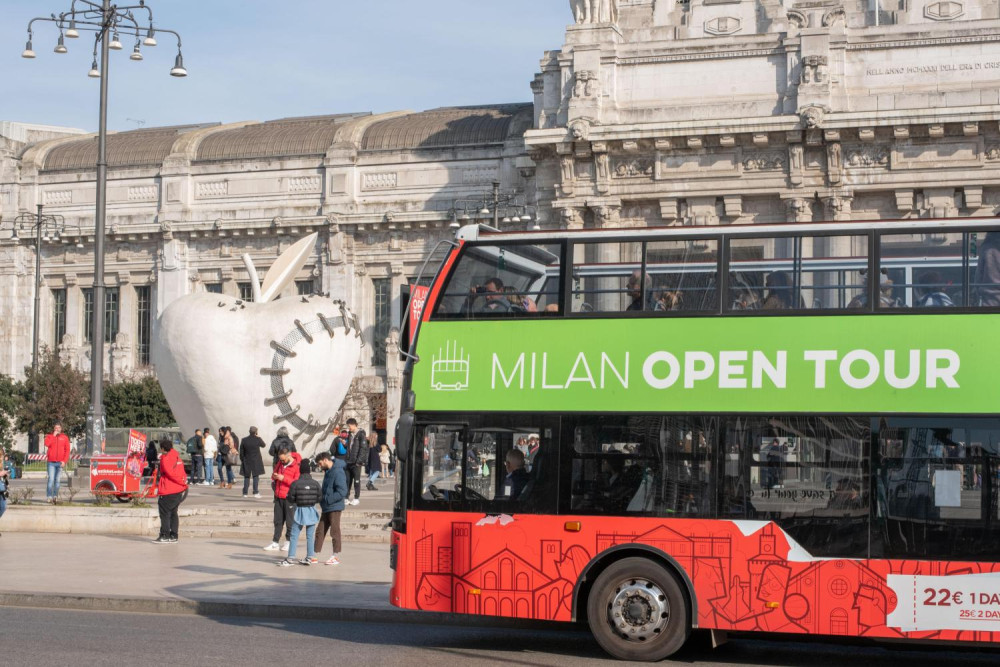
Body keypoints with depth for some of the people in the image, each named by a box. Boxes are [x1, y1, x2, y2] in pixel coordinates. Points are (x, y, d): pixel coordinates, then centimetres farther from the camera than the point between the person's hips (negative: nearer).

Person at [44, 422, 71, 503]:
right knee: (51, 479, -11)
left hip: (60, 462, 1)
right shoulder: (50, 436, 8)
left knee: (57, 480, 6)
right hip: (51, 462, -1)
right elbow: (47, 444, -13)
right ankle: (49, 496, -12)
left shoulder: (65, 437, 9)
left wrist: (64, 461, -4)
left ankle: (55, 496, 11)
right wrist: (54, 435, -9)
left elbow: (67, 450, 6)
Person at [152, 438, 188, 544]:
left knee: (165, 513, -3)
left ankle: (165, 536, -5)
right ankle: (173, 536, 13)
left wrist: (182, 482, -11)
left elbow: (170, 473, -17)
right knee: (173, 513, 13)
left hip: (168, 491, -8)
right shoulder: (176, 456, 13)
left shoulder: (165, 458, -11)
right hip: (179, 490, 8)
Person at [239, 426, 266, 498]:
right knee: (256, 476, 3)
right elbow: (263, 445, 11)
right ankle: (256, 493, -3)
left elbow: (241, 452, 0)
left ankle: (245, 493, 8)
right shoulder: (258, 439, -9)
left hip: (246, 461, 2)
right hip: (256, 461, -2)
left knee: (246, 477, 9)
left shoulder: (244, 440, -4)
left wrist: (242, 460, 11)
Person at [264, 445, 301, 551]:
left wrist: (284, 478, -21)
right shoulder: (280, 463, 11)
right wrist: (274, 477, 3)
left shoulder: (297, 465, -12)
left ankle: (288, 542, 13)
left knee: (289, 521, 2)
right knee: (278, 521, 9)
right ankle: (275, 543, 11)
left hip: (289, 498, -7)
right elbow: (275, 471, 27)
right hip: (278, 497, 7)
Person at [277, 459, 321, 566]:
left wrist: (292, 503, 12)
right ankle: (310, 557, 13)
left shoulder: (295, 484, -13)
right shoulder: (315, 484, -6)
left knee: (294, 536, 4)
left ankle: (291, 558, 2)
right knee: (310, 536, 10)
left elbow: (290, 498, -11)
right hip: (311, 511, 2)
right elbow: (319, 498, -2)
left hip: (299, 510, -2)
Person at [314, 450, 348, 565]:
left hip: (334, 508, -9)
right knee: (320, 531, 10)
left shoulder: (338, 472, -18)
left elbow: (342, 492, -24)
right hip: (326, 508, 9)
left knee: (335, 532, 0)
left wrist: (325, 499, -20)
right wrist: (321, 497, 6)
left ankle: (336, 556, 8)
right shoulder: (328, 471, 11)